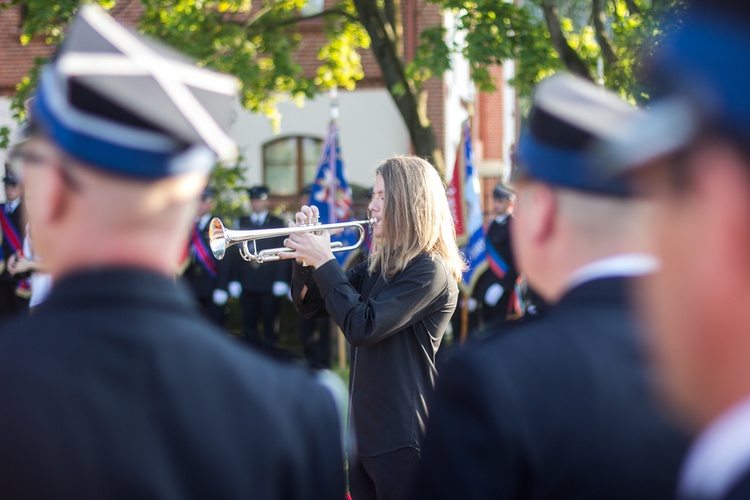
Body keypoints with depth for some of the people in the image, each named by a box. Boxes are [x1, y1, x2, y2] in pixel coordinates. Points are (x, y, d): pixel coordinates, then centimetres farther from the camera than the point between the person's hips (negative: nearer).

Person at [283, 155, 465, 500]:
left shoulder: (429, 271, -14)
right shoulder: (378, 265, 12)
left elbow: (362, 327, -23)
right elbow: (309, 305, 16)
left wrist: (324, 262, -16)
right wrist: (306, 257, -1)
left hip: (401, 437, -8)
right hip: (365, 432, 8)